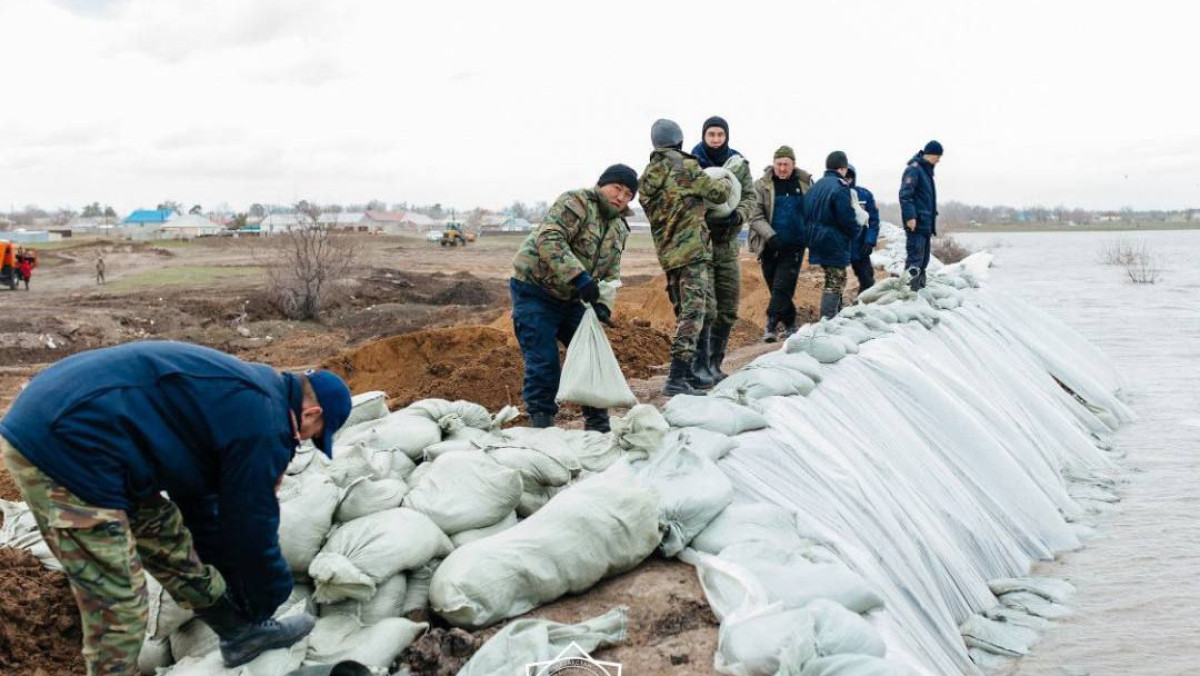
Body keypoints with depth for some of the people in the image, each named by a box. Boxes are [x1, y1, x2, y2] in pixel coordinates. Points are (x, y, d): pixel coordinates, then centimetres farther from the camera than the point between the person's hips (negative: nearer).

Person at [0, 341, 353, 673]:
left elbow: (197, 496, 30)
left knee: (171, 544, 21)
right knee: (118, 608, -1)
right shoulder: (264, 425, -10)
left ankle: (241, 631, 36)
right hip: (68, 445, -11)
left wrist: (226, 570, 38)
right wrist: (268, 597, 16)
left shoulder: (241, 396, 21)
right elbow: (249, 524, -2)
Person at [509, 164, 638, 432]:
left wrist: (602, 302, -13)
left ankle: (598, 423, 19)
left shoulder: (619, 229, 10)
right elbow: (549, 240, -30)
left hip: (571, 298, 8)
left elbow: (611, 273, 8)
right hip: (535, 292, -8)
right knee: (543, 363, -10)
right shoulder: (576, 203, -16)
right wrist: (579, 277, -38)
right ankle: (541, 423, 3)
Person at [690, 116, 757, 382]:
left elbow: (750, 197, 5)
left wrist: (737, 215, -16)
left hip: (728, 243, 5)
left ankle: (714, 363, 21)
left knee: (728, 309, 9)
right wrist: (706, 219, -23)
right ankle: (699, 364, -1)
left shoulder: (738, 164, 7)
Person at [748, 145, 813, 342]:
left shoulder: (805, 182, 3)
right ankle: (789, 325, 21)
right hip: (770, 245, 1)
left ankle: (771, 325, -9)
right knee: (776, 287, 8)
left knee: (782, 287, -11)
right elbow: (755, 216, -8)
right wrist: (770, 235, -20)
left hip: (794, 245, -1)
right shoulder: (762, 185, -2)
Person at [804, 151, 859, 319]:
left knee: (833, 281, 20)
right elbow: (846, 217, -19)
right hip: (835, 243, -8)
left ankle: (835, 316, 27)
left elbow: (806, 215, 11)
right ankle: (827, 321, -6)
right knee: (835, 282, -2)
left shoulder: (815, 186, 9)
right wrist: (855, 231, 0)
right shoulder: (840, 187, -16)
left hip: (817, 241, 8)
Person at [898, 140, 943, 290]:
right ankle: (911, 288, -17)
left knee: (923, 259, 11)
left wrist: (932, 217, 24)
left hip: (926, 223, 10)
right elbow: (905, 194, -19)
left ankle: (919, 287, 17)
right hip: (916, 223, -10)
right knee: (914, 258, -14)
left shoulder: (926, 171, 20)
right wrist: (910, 216, -25)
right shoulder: (914, 169, -10)